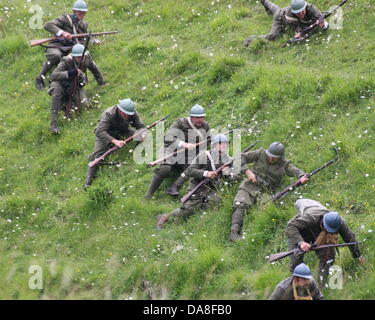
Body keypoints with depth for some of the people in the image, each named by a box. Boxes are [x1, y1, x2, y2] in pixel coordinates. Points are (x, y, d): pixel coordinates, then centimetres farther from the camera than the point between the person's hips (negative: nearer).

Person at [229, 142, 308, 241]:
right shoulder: (261, 154, 7)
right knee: (241, 205, -23)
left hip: (266, 191, 1)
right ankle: (234, 232, -33)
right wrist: (247, 171, -6)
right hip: (251, 185, -1)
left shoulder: (284, 164, 8)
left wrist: (302, 177, -28)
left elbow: (296, 171, -5)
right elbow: (242, 158, 8)